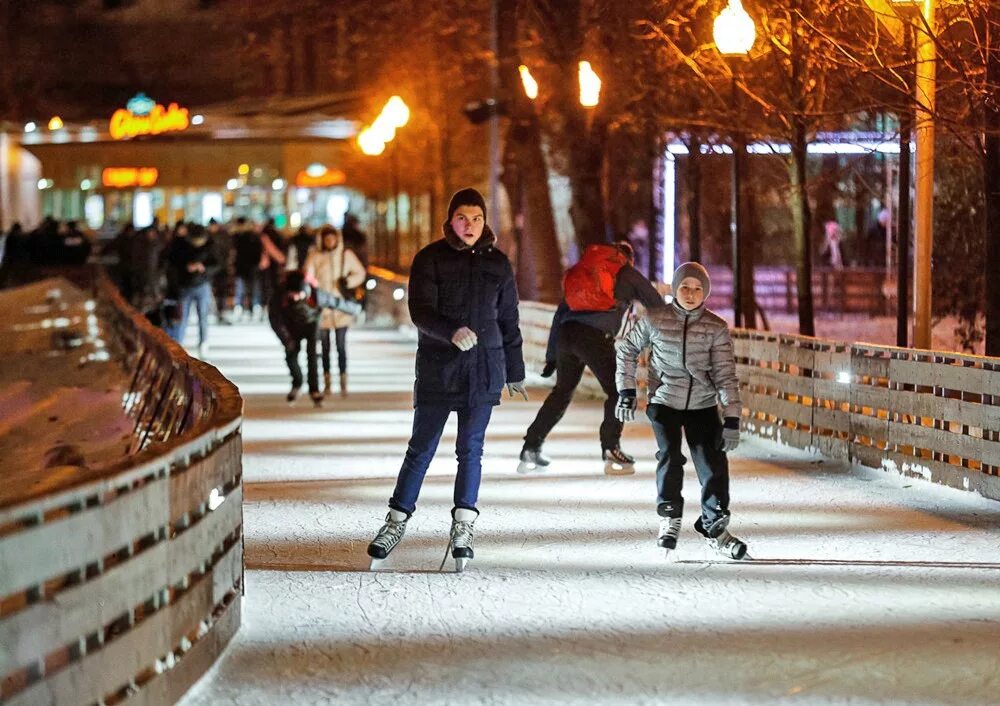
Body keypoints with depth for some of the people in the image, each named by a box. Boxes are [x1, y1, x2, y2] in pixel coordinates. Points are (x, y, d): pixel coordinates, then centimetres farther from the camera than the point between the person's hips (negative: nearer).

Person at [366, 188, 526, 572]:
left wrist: (515, 373, 15)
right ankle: (397, 520, 13)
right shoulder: (430, 259, -2)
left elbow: (509, 321, 13)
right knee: (421, 449, 3)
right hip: (437, 368, -2)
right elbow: (421, 312, -12)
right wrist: (452, 332, -31)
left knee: (470, 448, 1)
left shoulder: (497, 263, 7)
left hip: (484, 370, 2)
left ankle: (463, 527, 6)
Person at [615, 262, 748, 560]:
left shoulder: (716, 328, -5)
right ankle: (669, 519, 0)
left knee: (713, 464, -6)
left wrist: (732, 420, -14)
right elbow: (627, 350, 10)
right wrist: (626, 391, 5)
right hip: (664, 402, -1)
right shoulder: (654, 320, -5)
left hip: (703, 405, 1)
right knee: (670, 457, -19)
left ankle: (714, 526, 11)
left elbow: (726, 375, -8)